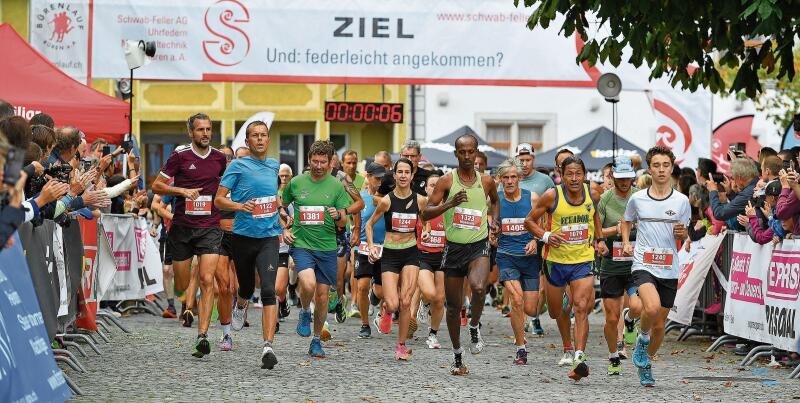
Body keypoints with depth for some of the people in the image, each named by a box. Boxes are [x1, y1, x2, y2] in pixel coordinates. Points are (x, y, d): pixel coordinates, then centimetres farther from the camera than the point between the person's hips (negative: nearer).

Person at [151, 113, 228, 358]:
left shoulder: (219, 158, 7)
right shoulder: (180, 156, -2)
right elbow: (157, 186, -1)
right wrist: (182, 191, -13)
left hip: (210, 227, 1)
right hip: (182, 226, -1)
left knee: (207, 280, -15)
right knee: (181, 286, 6)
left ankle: (202, 336, -19)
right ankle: (186, 308, 42)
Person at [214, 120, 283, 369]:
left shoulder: (273, 166, 12)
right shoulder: (238, 166, -3)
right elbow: (219, 200, -7)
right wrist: (240, 206, -23)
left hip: (269, 237, 2)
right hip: (243, 236, -2)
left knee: (268, 291, -15)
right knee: (247, 288, 14)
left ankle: (268, 347, -22)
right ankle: (240, 306, 53)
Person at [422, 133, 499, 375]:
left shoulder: (486, 182, 4)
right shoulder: (447, 181, -3)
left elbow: (494, 200, 28)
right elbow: (426, 213, -7)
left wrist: (493, 219, 11)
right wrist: (450, 203, -21)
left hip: (479, 246, 0)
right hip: (454, 248, 1)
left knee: (478, 287, -31)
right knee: (453, 306, 7)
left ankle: (475, 327, -3)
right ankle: (457, 355, 25)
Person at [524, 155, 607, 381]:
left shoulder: (593, 195, -3)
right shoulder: (552, 197, -12)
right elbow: (530, 221, -2)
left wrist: (599, 239, 9)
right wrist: (546, 236, -19)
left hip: (583, 260, 0)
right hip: (556, 260, 0)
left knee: (581, 307, -20)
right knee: (556, 311, 14)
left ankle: (579, 357, -28)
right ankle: (568, 347, 42)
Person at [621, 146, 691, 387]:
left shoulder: (681, 201, 2)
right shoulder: (637, 199, 2)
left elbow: (684, 237, 12)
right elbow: (626, 222, 20)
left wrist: (681, 232, -11)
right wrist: (626, 243, 2)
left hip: (669, 269, 2)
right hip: (643, 265, -2)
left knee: (659, 324, 8)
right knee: (652, 308, -30)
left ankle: (645, 364, 32)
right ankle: (642, 340, 1)